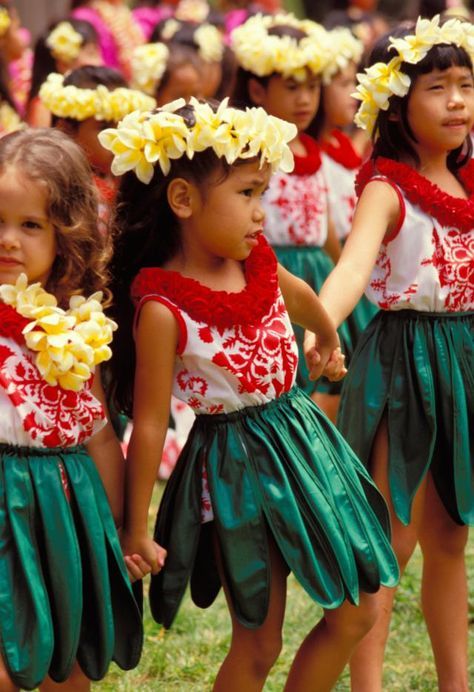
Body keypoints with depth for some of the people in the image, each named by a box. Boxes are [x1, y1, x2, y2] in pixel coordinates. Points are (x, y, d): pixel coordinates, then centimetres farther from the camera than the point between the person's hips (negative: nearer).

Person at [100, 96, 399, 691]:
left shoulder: (259, 263, -2)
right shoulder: (163, 309, -22)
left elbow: (300, 296, 24)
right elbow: (149, 424, -17)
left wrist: (328, 341, 44)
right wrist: (136, 528, -11)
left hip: (299, 436, 7)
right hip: (236, 464, -7)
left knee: (354, 614, 12)